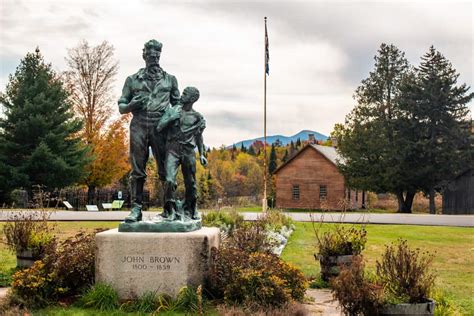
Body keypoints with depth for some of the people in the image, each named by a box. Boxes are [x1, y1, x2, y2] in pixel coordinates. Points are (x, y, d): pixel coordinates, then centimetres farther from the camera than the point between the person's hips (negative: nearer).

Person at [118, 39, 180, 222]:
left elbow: (177, 104, 19)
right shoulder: (132, 80, 15)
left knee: (166, 170, -3)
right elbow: (121, 108, 16)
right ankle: (136, 209, 0)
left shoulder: (170, 80, 16)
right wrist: (132, 105, -6)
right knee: (137, 171, -2)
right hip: (139, 127, 0)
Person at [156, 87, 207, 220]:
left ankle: (189, 210, 26)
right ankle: (170, 210, -4)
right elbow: (159, 128, 0)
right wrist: (171, 118, -12)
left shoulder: (197, 117, 9)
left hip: (188, 152, 2)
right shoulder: (172, 111, 5)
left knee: (190, 184, 6)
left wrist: (202, 155, 15)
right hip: (172, 150, -2)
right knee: (170, 180, -18)